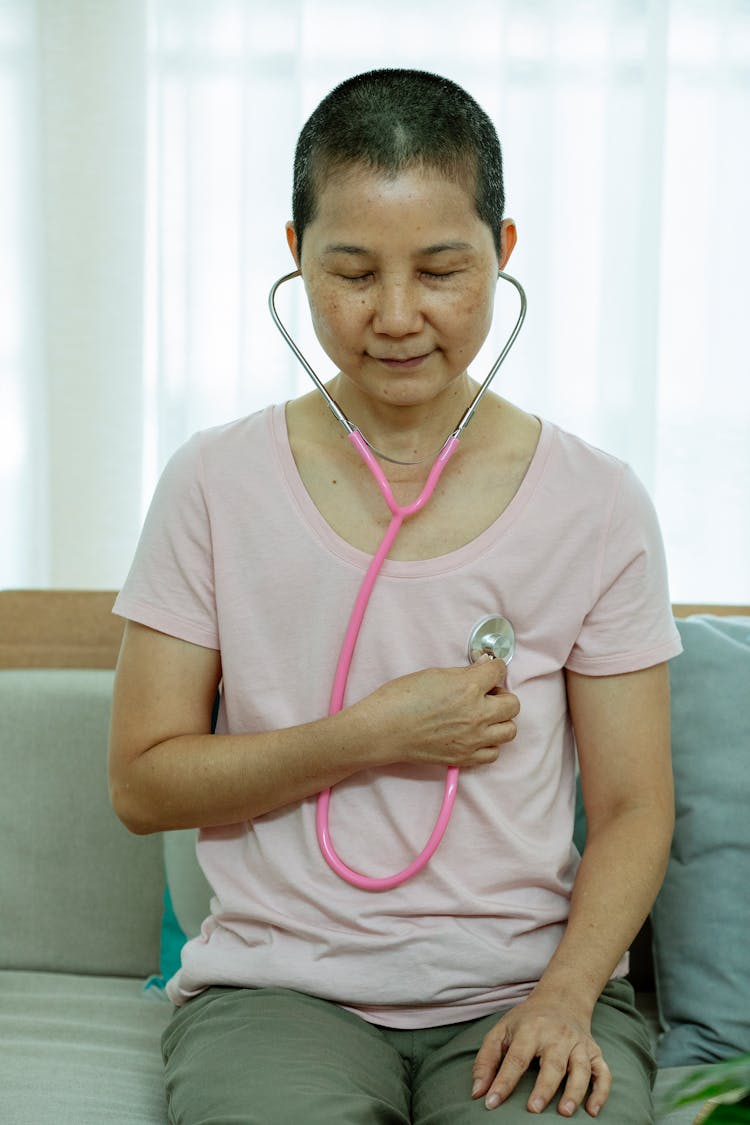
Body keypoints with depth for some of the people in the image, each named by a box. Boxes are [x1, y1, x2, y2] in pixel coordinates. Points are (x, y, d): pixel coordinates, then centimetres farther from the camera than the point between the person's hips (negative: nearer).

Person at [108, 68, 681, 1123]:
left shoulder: (597, 504, 0)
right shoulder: (217, 484, -1)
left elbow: (633, 807, 3)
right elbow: (141, 781, 0)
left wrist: (565, 995, -14)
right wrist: (370, 734, -12)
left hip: (525, 986, 1)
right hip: (280, 985, 0)